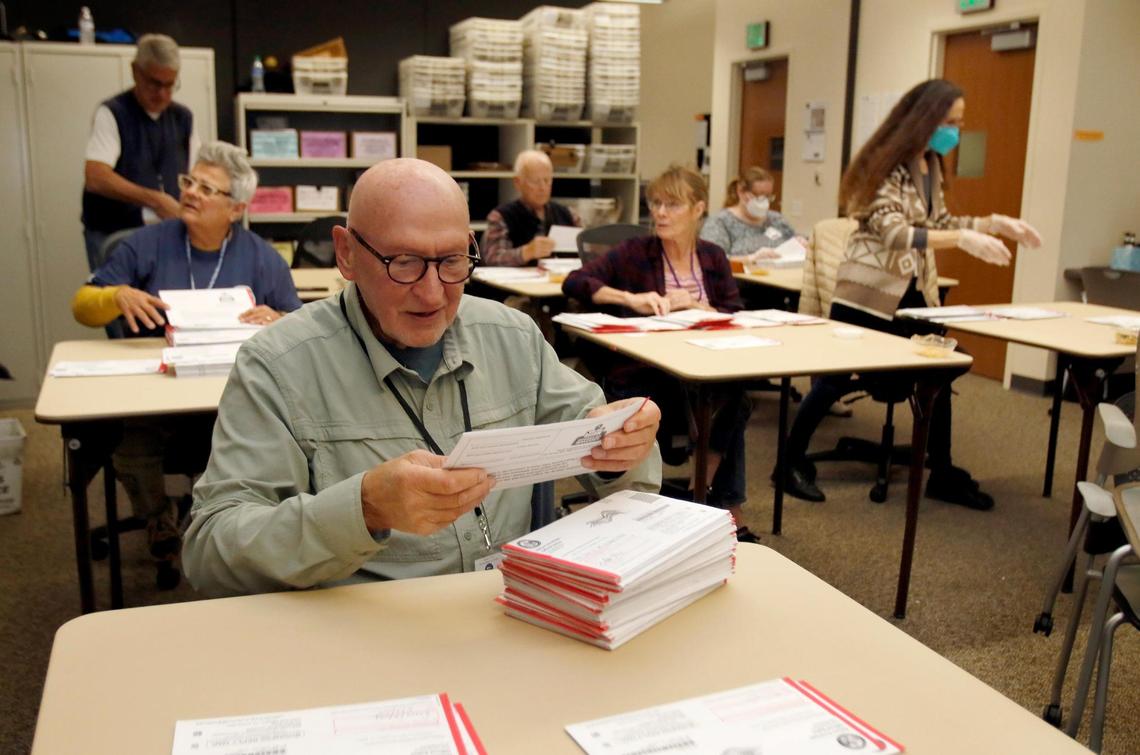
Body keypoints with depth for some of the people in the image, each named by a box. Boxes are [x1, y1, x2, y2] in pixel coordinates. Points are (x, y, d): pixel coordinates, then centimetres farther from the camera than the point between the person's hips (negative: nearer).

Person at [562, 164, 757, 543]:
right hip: (638, 377, -4)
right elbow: (574, 283, -11)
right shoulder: (635, 252, 0)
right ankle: (727, 511, -8)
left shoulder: (713, 258, 12)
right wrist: (630, 299, -23)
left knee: (732, 399, -28)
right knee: (730, 405, -28)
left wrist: (693, 305, -11)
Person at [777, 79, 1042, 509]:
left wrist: (997, 223, 8)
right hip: (870, 292, -8)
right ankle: (792, 461, 14)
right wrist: (965, 240, -31)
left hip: (915, 292, 9)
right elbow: (894, 233, -25)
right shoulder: (887, 164, -16)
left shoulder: (931, 165, 10)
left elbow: (938, 222, 19)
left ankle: (942, 474, 23)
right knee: (837, 377, -1)